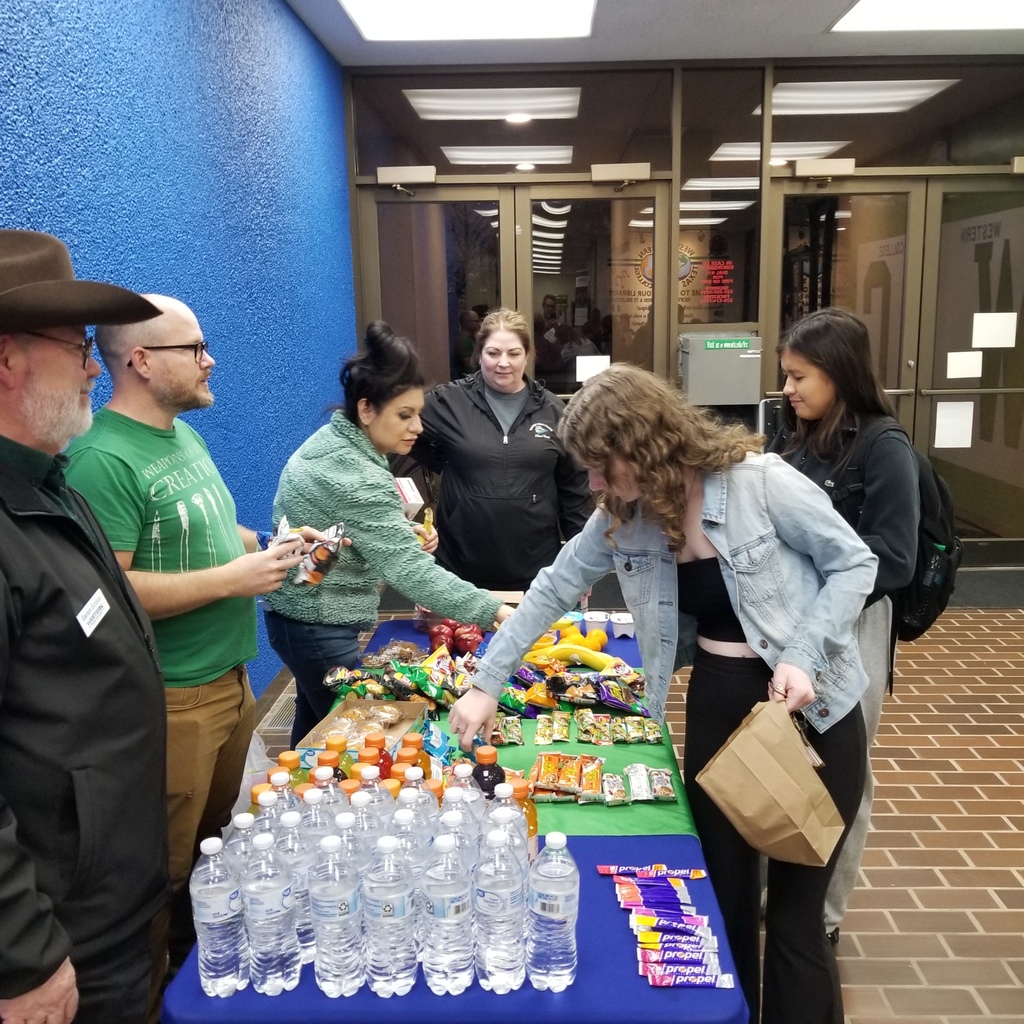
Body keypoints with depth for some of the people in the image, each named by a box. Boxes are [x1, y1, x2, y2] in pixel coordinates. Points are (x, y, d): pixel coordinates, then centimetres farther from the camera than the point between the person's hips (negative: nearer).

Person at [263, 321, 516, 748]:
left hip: (302, 614, 10)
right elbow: (411, 572, -32)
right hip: (319, 628, -10)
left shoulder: (331, 439, 3)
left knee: (317, 726, 22)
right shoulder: (356, 478, -27)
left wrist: (404, 534, -3)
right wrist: (496, 612, -33)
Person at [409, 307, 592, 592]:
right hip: (463, 569, -1)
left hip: (536, 569, 2)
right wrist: (447, 465, -4)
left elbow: (574, 488, 8)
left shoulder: (552, 410, 4)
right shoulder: (449, 402, -4)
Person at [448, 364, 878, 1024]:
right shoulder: (623, 517, -2)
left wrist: (802, 654, -22)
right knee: (724, 896, 14)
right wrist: (487, 682, 2)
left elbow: (855, 564, -11)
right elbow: (553, 589, 4)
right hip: (716, 705, 5)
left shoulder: (760, 481, -19)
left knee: (796, 914, 5)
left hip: (809, 709, -4)